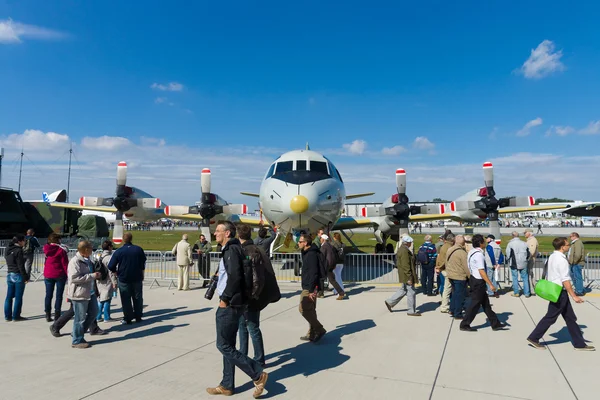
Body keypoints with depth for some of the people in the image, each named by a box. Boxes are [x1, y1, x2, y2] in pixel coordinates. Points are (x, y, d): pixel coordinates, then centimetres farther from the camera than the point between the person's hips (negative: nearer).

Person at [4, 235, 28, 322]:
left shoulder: (8, 250, 10)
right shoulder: (18, 250, -16)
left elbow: (9, 262, 14)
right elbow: (21, 266, -16)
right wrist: (26, 277, -12)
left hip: (9, 275, 8)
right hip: (18, 275, -8)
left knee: (9, 296, 12)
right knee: (18, 297, 1)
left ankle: (7, 316, 17)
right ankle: (16, 316, 7)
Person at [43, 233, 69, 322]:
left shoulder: (46, 249, 1)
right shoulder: (61, 250, -12)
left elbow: (45, 262, 12)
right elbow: (65, 264, -11)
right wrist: (68, 274, -5)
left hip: (48, 275, 4)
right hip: (60, 275, -4)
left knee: (48, 295, 10)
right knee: (59, 295, 5)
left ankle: (48, 315, 12)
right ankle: (57, 314, 6)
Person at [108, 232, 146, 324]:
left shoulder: (118, 252, -10)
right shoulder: (139, 249, -2)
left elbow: (111, 267, -11)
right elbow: (143, 264, 6)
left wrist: (117, 273, 6)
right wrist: (142, 275, 17)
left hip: (123, 279, -2)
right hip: (137, 278, 2)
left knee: (126, 300, 7)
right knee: (137, 298, 14)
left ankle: (128, 318, 11)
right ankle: (138, 317, 20)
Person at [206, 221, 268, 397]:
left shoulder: (231, 249, -15)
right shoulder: (230, 249, 14)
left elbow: (235, 276, -26)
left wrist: (225, 299, -17)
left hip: (230, 305, -10)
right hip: (232, 304, 10)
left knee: (224, 346, -2)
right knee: (228, 345, 15)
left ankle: (258, 374, 3)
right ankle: (227, 386, 26)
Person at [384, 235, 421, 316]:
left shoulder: (402, 248, 11)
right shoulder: (404, 251, -21)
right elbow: (405, 265, -24)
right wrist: (409, 278, -22)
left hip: (404, 275, 10)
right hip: (406, 275, -10)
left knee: (403, 290, 19)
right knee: (411, 292, 0)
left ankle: (389, 302, 22)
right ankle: (412, 311, 11)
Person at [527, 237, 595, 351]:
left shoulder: (552, 257, 9)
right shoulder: (562, 260, -19)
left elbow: (548, 274, 15)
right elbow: (565, 280, -20)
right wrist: (574, 296, -16)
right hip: (560, 292, -9)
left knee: (570, 318, 15)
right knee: (550, 317, 1)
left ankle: (579, 344, 23)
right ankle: (533, 338, 9)